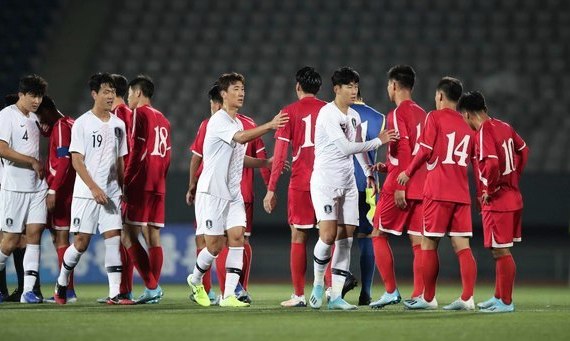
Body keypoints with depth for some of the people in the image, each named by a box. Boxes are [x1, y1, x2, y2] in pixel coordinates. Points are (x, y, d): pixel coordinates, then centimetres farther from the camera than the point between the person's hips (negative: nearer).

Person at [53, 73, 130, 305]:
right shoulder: (82, 123, -5)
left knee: (114, 238, -5)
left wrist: (121, 189, 12)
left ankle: (115, 293, -7)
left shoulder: (118, 124, 11)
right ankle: (62, 283, 20)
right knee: (81, 242, -3)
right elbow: (76, 161, -9)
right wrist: (94, 188, -17)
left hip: (111, 193, 4)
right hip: (85, 193, -4)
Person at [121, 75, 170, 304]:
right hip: (159, 186, 8)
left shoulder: (140, 113, -3)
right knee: (154, 238, 6)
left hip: (140, 184, -8)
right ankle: (153, 290, 4)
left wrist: (126, 181, -10)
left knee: (129, 236, -8)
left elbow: (137, 151, -11)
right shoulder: (163, 120, 20)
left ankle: (152, 286, -17)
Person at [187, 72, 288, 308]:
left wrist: (266, 163, 11)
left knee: (237, 237, -7)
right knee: (215, 244, -3)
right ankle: (196, 280, 25)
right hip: (212, 192, -7)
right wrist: (270, 125, -38)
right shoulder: (218, 121, -14)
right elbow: (242, 137, -31)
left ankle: (229, 295, -9)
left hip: (233, 193, 7)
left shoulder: (238, 123, 13)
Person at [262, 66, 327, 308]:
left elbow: (279, 154, -4)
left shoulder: (290, 112, 0)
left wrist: (271, 189, -1)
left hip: (300, 183, -2)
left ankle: (298, 295, 2)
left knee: (298, 237, 3)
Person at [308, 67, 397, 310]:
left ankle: (336, 296, 4)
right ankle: (318, 284, 5)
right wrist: (378, 141, -13)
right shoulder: (328, 113, -13)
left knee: (345, 239, 2)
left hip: (347, 182, 8)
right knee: (328, 235, -17)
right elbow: (345, 147, -20)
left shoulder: (354, 116, 12)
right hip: (324, 181, -8)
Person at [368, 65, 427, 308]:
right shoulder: (421, 113, 15)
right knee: (418, 241, 4)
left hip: (401, 186, -7)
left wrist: (399, 185, -19)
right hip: (421, 186, 7)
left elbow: (404, 149, -18)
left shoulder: (397, 114, -9)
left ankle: (391, 291, 0)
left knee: (378, 235, 4)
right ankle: (419, 295, -1)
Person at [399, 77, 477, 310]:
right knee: (462, 246, 1)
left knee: (429, 244, 4)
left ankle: (428, 298, 8)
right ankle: (467, 298, -8)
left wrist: (408, 173, 3)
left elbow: (425, 151, -9)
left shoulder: (435, 117, -3)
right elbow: (472, 159, 15)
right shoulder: (466, 125, 14)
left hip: (438, 192, -5)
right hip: (461, 194, 5)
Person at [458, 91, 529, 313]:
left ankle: (506, 302, 0)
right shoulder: (504, 127, 9)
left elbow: (492, 163, -29)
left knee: (501, 251, -3)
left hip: (496, 202, -9)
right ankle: (499, 296, 25)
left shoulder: (484, 132, -18)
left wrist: (489, 191, -15)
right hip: (513, 196, 9)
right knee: (501, 251, 17)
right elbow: (523, 150, 22)